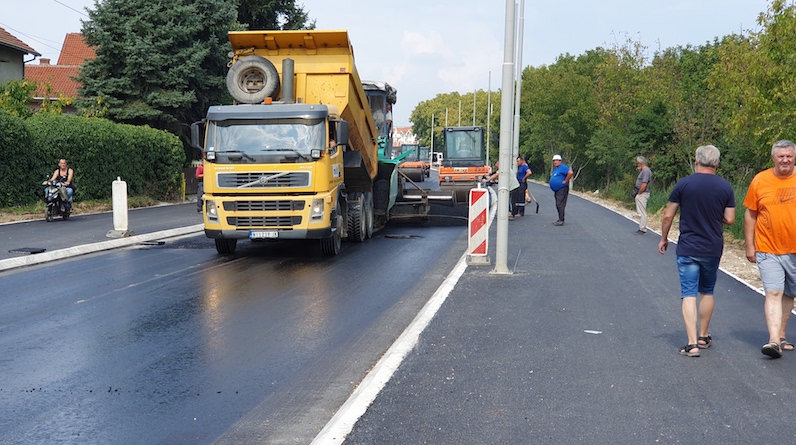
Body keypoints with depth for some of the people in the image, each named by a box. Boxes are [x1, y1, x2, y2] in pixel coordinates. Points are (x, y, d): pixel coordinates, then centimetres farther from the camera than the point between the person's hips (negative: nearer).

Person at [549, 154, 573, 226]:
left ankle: (561, 220, -11)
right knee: (558, 205, 13)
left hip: (562, 189, -10)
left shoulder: (563, 167, -13)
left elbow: (570, 173, -28)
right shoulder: (556, 168, 18)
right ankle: (560, 219, 19)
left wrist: (565, 181, -22)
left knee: (560, 205, -12)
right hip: (556, 190, 10)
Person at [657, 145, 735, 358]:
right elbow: (729, 219, -1)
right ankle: (704, 337, 29)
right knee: (707, 292, 19)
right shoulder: (725, 187, -2)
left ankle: (692, 344, -8)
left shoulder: (683, 184, -7)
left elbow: (668, 215, -6)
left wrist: (664, 238, 9)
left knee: (688, 294, -1)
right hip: (713, 250, 3)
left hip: (687, 249, -3)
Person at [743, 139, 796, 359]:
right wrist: (749, 246, 2)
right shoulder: (760, 181, -2)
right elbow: (750, 215, 4)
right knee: (773, 293, -11)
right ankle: (774, 340, -15)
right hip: (768, 250, -2)